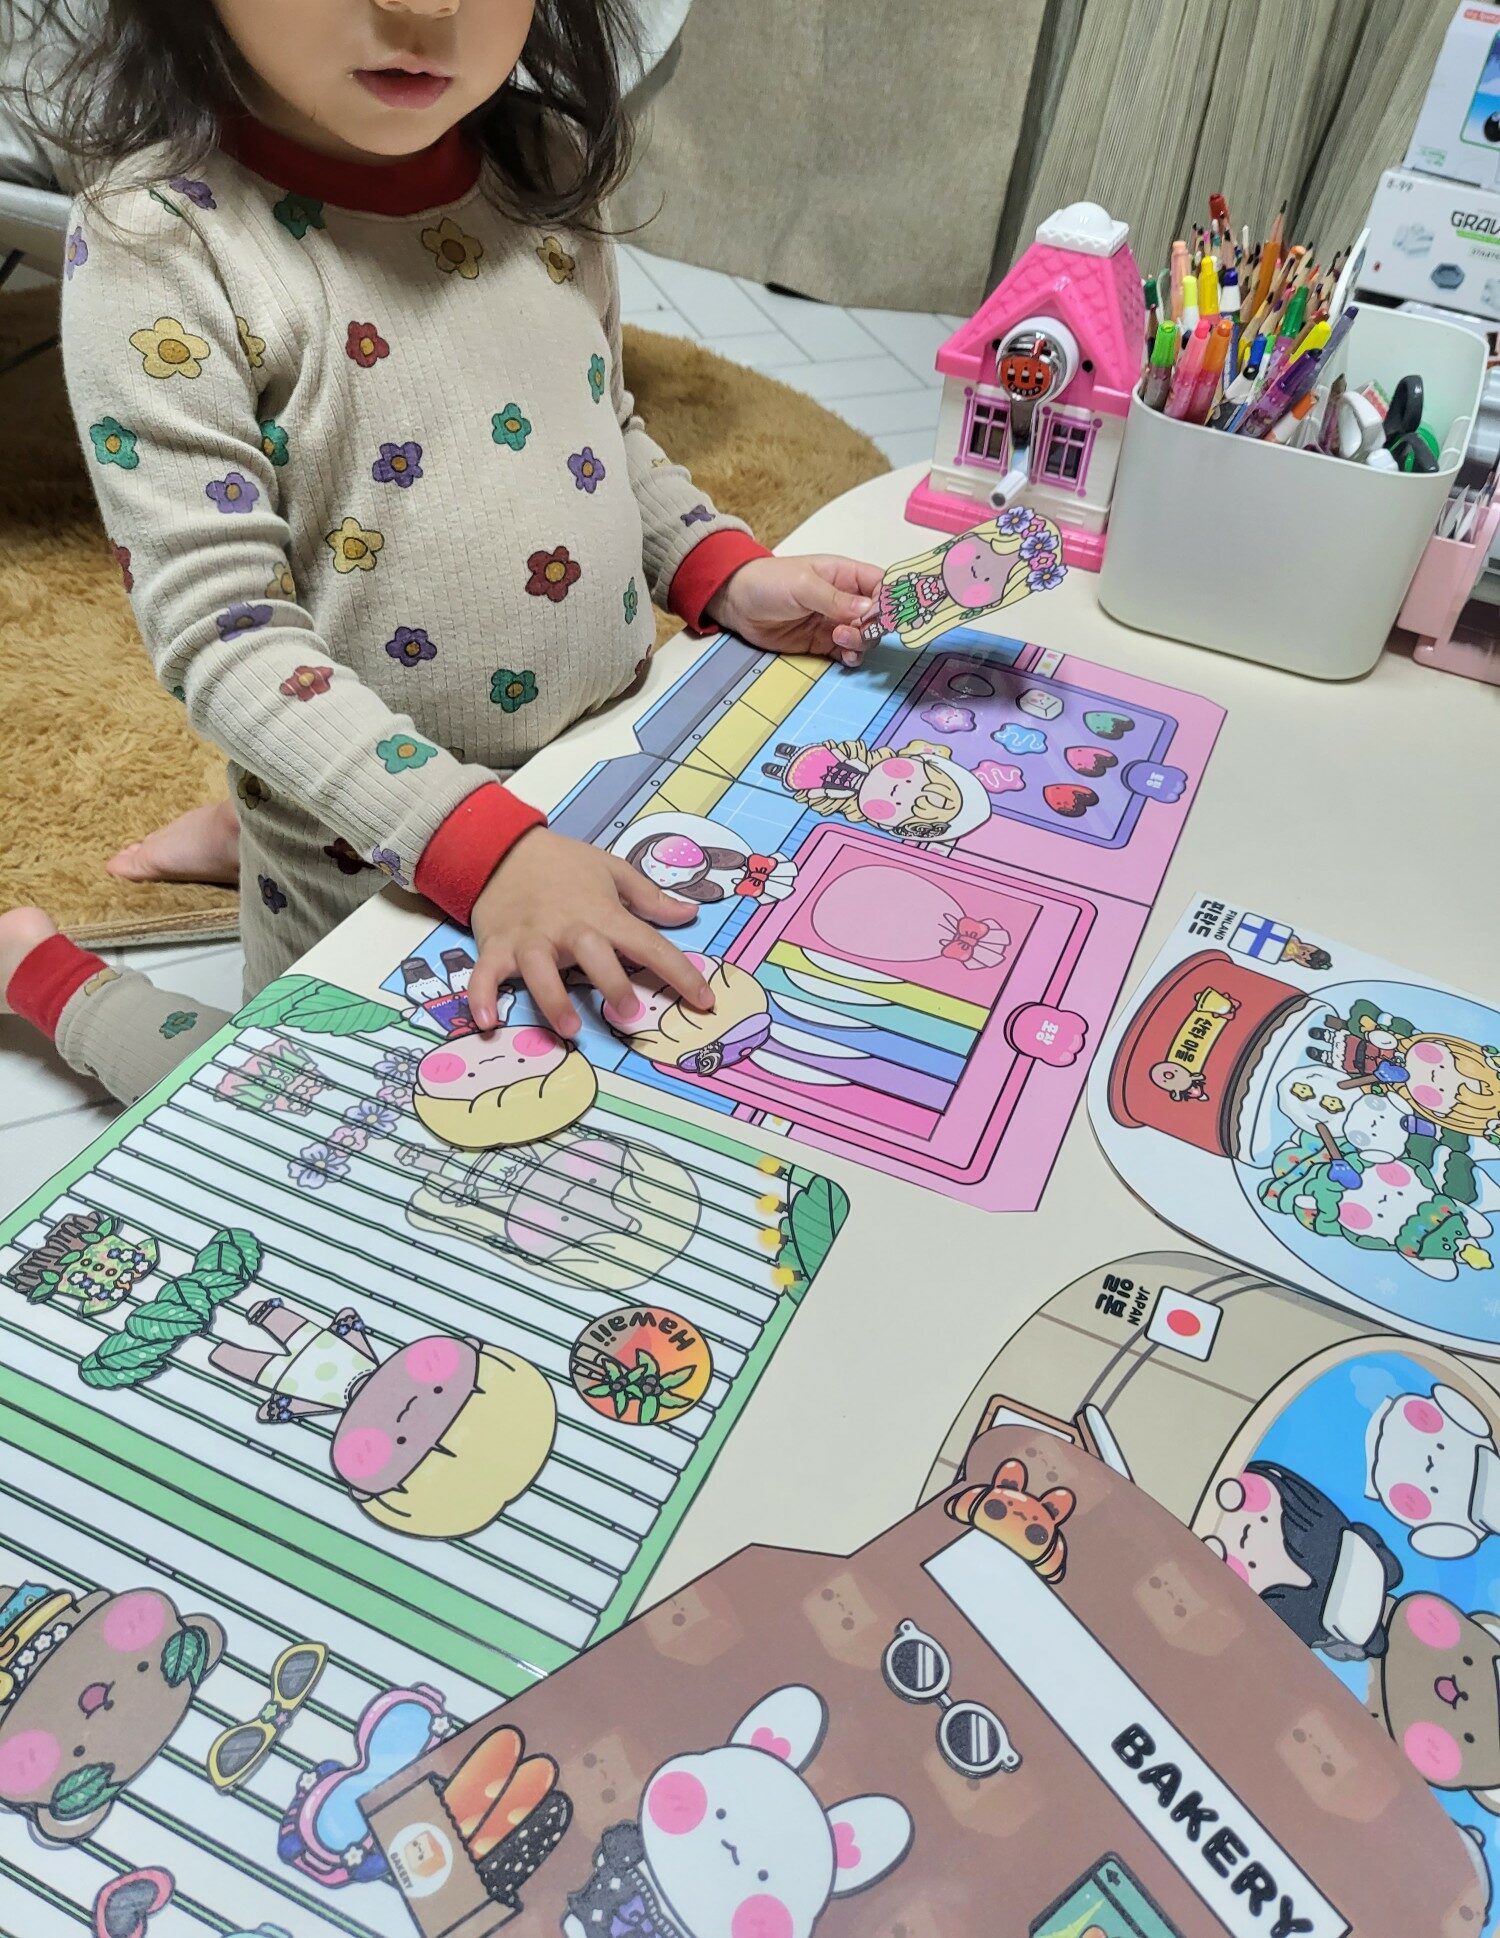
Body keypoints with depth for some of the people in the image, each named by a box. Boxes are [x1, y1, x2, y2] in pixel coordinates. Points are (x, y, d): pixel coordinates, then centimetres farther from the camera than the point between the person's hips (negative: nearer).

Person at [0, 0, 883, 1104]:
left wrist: (727, 574, -6)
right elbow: (226, 639, -26)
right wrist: (483, 845, -37)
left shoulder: (547, 165, -4)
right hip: (375, 849, -5)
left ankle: (245, 842, 39)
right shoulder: (158, 239, -21)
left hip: (612, 755, 5)